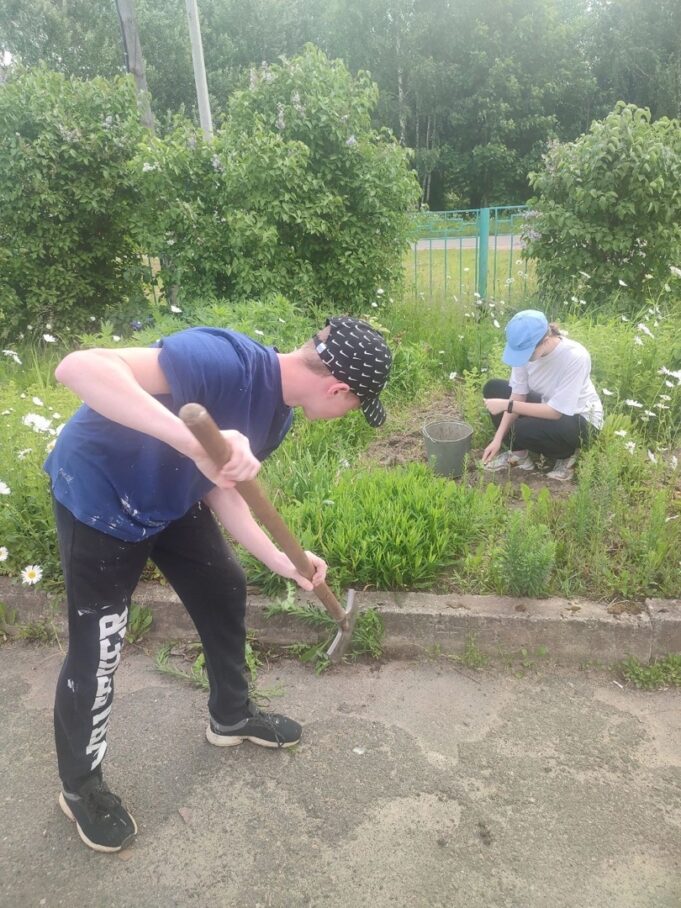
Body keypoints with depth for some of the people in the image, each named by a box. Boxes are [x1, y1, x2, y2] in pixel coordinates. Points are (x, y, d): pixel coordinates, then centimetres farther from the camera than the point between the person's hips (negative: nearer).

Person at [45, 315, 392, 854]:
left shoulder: (276, 410, -7)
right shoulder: (226, 361, -36)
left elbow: (221, 487, 2)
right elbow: (77, 367, -45)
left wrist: (278, 558, -7)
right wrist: (195, 440, -56)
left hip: (173, 496, 8)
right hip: (98, 493, -8)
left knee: (225, 592, 17)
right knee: (96, 651, 1)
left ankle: (231, 717, 41)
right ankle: (79, 786, 29)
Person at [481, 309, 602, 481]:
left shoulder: (575, 357, -34)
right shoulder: (526, 348, -18)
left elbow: (556, 411, -31)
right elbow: (518, 395, -11)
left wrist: (507, 405, -32)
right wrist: (498, 438, -18)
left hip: (579, 419, -6)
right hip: (546, 405, 6)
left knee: (523, 429, -31)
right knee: (493, 389, -6)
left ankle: (565, 455, -1)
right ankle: (518, 453, 0)